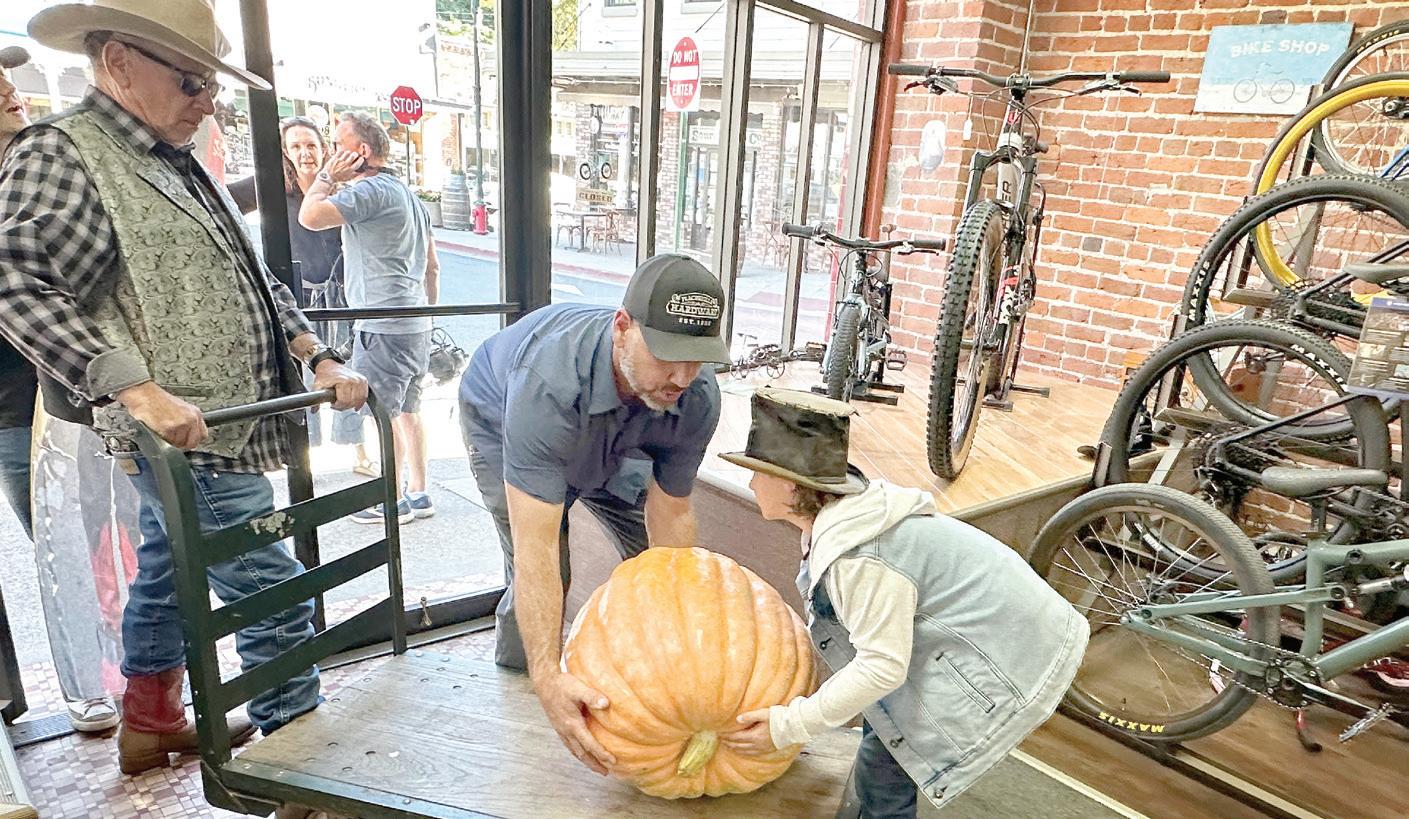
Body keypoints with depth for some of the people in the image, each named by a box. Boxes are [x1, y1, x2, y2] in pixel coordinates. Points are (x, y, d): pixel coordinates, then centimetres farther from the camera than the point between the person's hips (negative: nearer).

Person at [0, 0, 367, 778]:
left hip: (216, 436, 9)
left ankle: (150, 725, 41)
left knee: (167, 575, 22)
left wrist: (319, 358, 6)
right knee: (278, 599, -6)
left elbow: (255, 279, 17)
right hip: (184, 439, -9)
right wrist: (137, 390, -30)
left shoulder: (180, 163, 16)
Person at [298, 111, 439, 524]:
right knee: (407, 410, 14)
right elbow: (432, 265, 20)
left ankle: (393, 502, 10)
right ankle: (418, 494, 21)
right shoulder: (408, 194, 18)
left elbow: (310, 217, -22)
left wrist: (328, 176, -6)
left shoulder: (369, 190, -13)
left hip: (383, 327, -10)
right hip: (415, 325, 10)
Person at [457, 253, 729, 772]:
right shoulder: (547, 383, -49)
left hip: (608, 440, 4)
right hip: (500, 420, -4)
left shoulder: (697, 400, -33)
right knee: (546, 571, -18)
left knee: (656, 557, 3)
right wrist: (547, 677, -53)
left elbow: (670, 514, -21)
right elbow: (536, 547, -49)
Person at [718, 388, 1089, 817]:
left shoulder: (858, 558, -29)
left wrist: (787, 726, -19)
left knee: (880, 774, -4)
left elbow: (882, 666, -25)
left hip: (1012, 664, -9)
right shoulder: (846, 515, -1)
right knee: (883, 730, 20)